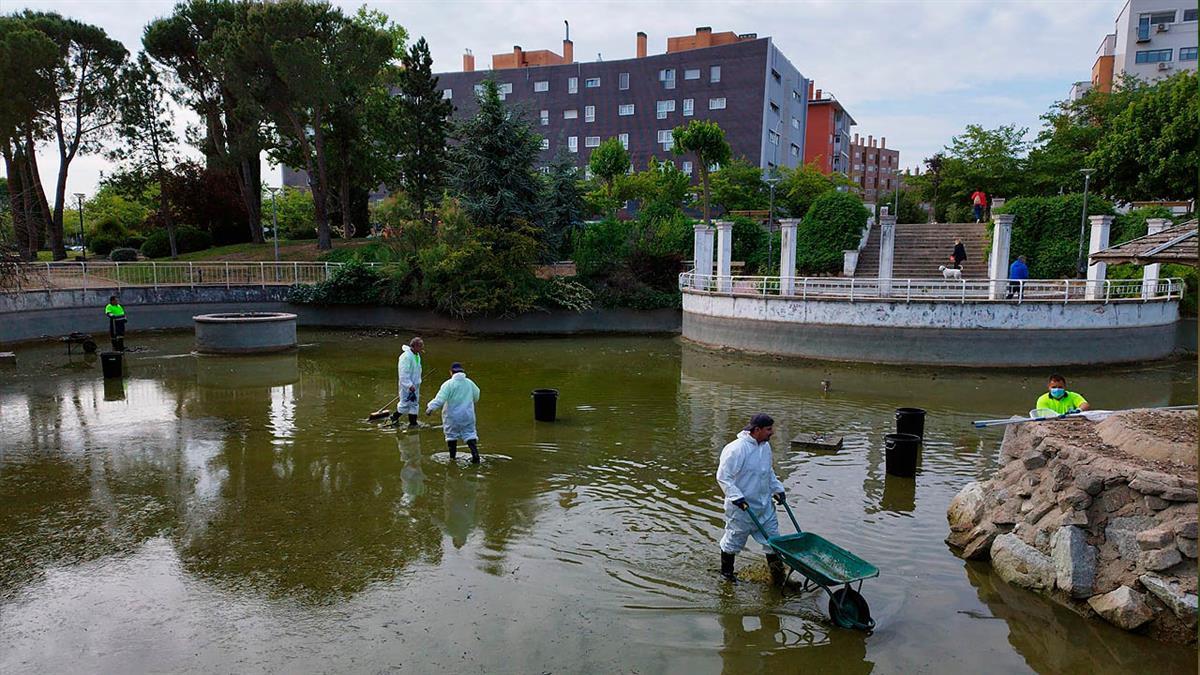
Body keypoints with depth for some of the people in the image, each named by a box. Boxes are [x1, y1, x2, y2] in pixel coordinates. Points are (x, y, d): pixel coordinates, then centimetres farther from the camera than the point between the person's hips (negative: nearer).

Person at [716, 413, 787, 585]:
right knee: (734, 541, 11)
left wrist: (777, 488, 11)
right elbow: (723, 477, -21)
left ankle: (778, 577, 27)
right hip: (741, 508, -7)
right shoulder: (736, 449, -24)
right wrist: (736, 496, -27)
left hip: (765, 506, 7)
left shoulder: (765, 446, 3)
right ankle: (726, 572, 33)